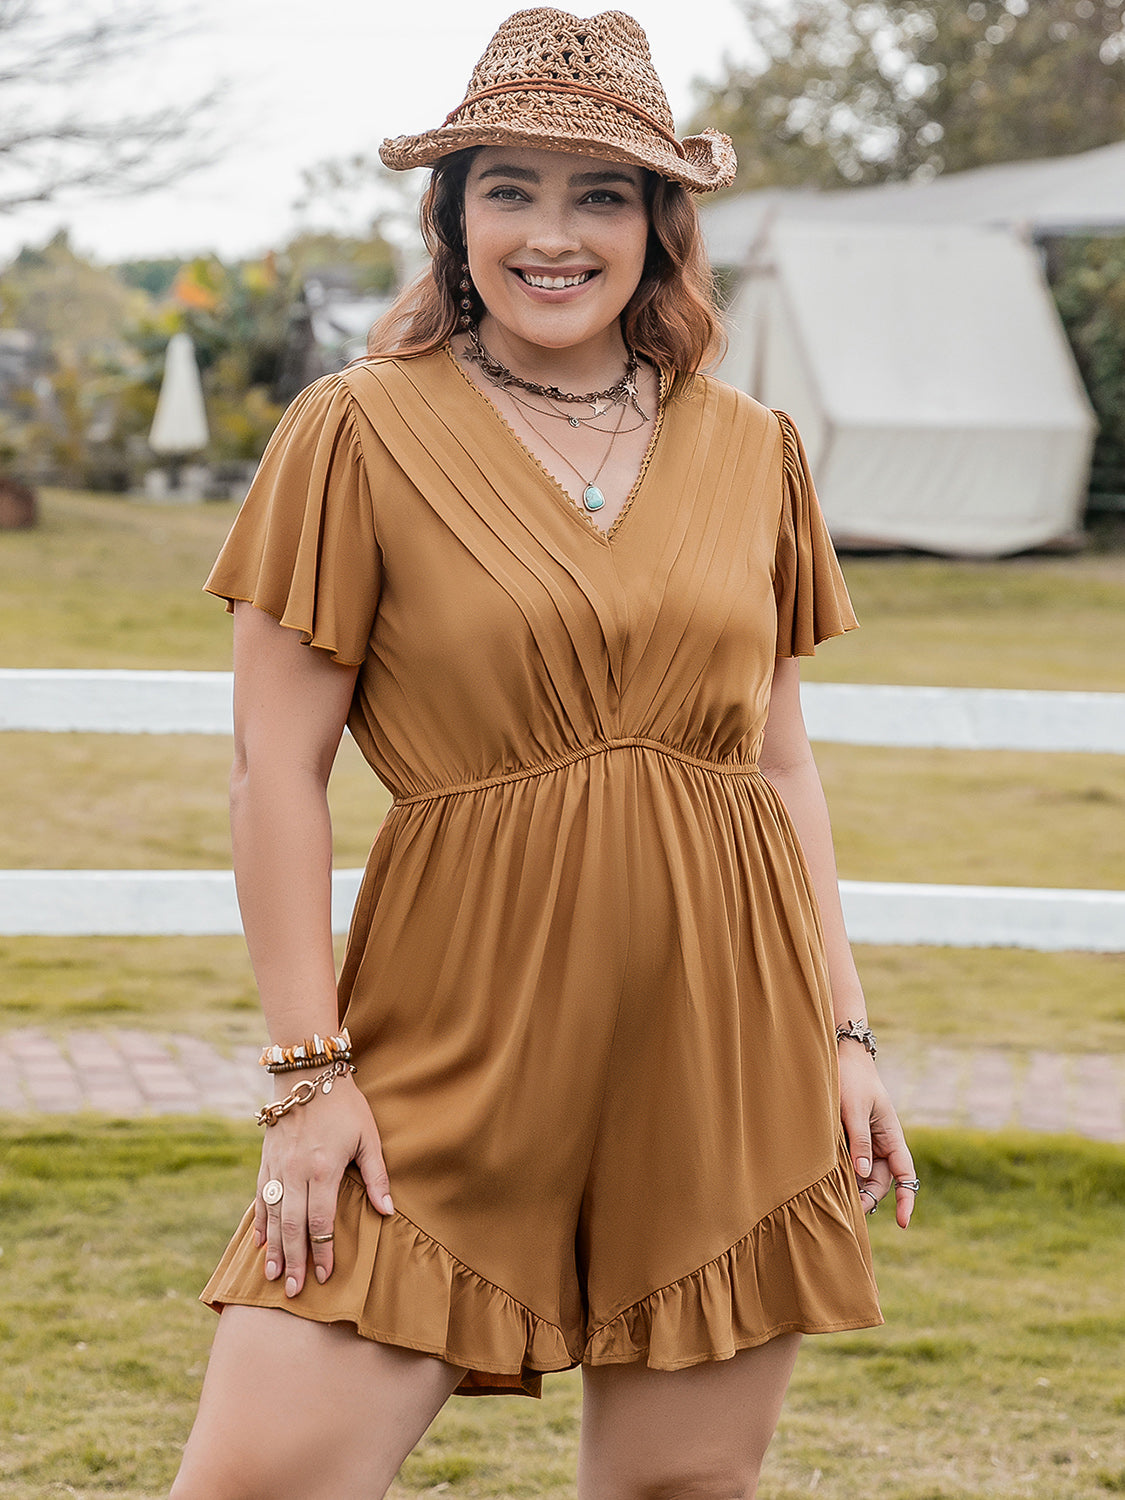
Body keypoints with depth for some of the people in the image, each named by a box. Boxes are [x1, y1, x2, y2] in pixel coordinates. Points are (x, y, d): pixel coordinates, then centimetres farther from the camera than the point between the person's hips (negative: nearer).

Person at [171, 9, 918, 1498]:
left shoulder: (751, 450, 9)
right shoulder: (362, 433, -2)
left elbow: (783, 763, 15)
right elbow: (277, 765, -3)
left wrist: (845, 1032, 9)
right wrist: (308, 1065, -8)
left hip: (726, 1044, 3)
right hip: (462, 1029, -3)